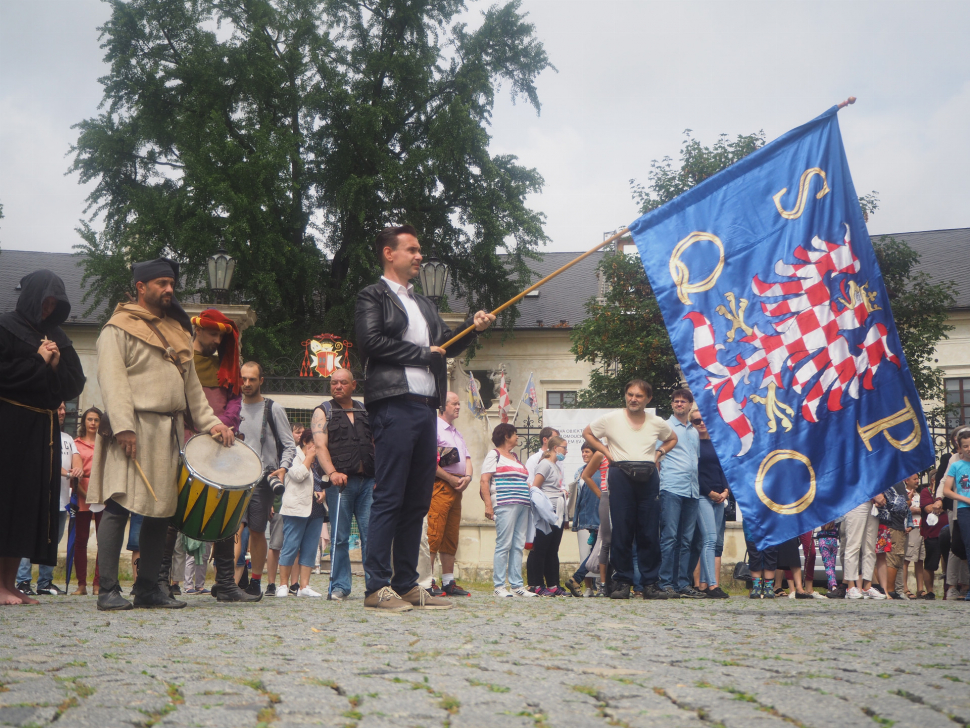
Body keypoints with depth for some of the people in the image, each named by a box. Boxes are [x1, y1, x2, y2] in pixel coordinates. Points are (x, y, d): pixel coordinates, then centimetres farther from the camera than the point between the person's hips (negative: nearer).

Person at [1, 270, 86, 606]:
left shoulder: (57, 338, 18)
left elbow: (75, 385, 14)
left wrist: (56, 365, -3)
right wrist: (38, 362, -9)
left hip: (43, 429, 7)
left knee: (32, 501, 3)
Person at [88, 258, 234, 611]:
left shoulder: (177, 332, 22)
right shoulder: (119, 328, 0)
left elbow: (191, 383, 22)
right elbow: (112, 379, -10)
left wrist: (209, 422, 11)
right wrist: (123, 426, -20)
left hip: (170, 431, 7)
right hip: (135, 428, -7)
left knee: (162, 509, 6)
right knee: (119, 506, -10)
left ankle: (148, 587, 12)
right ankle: (108, 590, -8)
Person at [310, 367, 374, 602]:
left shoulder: (365, 411, 19)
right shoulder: (323, 412, 8)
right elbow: (320, 445, -6)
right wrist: (332, 472, -22)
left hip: (368, 480, 3)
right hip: (340, 481, -3)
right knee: (340, 537, -1)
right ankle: (340, 586, 4)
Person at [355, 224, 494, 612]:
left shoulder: (424, 304, 26)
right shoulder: (373, 296, 2)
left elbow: (447, 345, 23)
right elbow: (371, 342, -12)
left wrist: (473, 328, 4)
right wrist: (422, 353, -6)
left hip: (425, 406, 8)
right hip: (394, 404, -8)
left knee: (417, 501, 7)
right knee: (389, 498, -9)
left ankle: (407, 585, 11)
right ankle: (377, 587, -8)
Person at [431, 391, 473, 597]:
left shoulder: (457, 433, 25)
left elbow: (467, 459, 21)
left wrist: (467, 476, 0)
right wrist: (451, 478, -15)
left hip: (457, 487, 9)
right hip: (440, 485, -9)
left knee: (451, 536, 9)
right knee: (434, 533, -13)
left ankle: (448, 582, 13)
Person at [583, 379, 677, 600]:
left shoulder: (657, 423, 12)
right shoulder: (611, 419, 5)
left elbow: (672, 439, 30)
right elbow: (587, 433, 16)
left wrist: (658, 454, 11)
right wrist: (606, 452, 4)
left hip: (648, 476, 2)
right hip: (621, 475, -2)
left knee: (650, 532, 0)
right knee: (621, 531, -4)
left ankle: (650, 583, 5)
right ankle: (622, 582, 2)